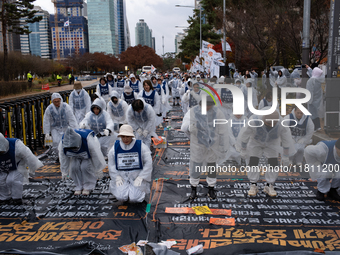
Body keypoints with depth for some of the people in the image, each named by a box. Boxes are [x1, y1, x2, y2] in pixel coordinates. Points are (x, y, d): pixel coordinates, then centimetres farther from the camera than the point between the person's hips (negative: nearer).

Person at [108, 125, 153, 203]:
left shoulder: (141, 146, -7)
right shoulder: (115, 148, 0)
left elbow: (148, 163, -7)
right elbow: (111, 165, 5)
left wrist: (140, 178, -15)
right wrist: (117, 177, -8)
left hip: (137, 176, -1)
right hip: (122, 177, 2)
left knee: (134, 198, -18)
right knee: (121, 197, -19)